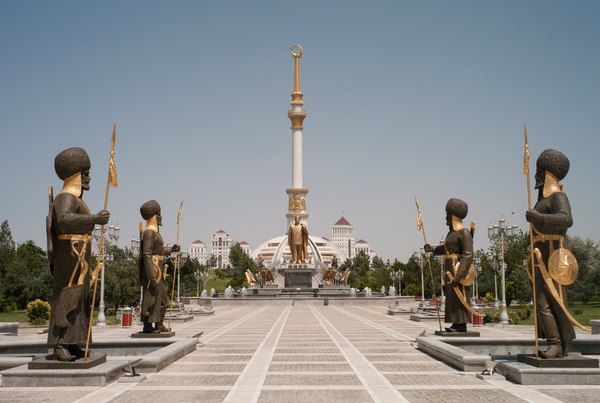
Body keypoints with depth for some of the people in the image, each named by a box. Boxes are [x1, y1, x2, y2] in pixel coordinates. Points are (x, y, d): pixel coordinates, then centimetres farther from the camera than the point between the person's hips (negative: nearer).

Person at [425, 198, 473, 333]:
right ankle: (457, 324, 13)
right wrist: (432, 249, 17)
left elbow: (468, 255, -20)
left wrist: (458, 275, -26)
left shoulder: (464, 232, -14)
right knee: (452, 296, 9)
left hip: (459, 269, -9)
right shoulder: (452, 232, 15)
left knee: (459, 296, -8)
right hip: (450, 269, 9)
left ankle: (461, 325, -5)